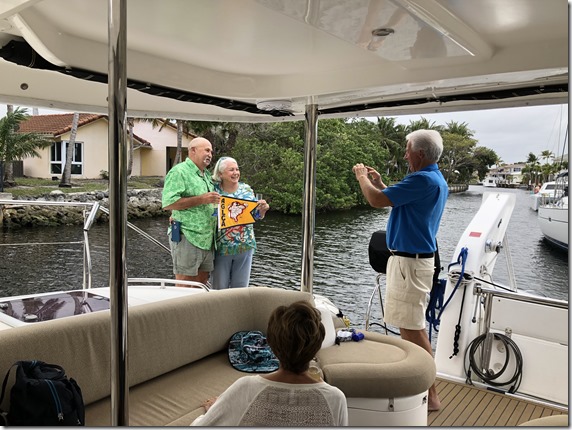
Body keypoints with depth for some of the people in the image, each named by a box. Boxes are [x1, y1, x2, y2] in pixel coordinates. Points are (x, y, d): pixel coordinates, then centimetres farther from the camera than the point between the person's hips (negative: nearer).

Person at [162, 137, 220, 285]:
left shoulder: (207, 175, 20)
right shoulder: (179, 172, -7)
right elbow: (168, 203, -18)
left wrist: (216, 201, 11)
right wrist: (201, 199, -18)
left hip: (207, 240, 8)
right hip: (187, 238, -8)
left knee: (201, 285, 13)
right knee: (184, 287, -1)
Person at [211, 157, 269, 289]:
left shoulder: (246, 189, 3)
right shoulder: (214, 190, -6)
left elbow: (257, 215, 9)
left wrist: (263, 209, -12)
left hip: (245, 246, 3)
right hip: (222, 247, -2)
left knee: (240, 287, 13)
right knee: (219, 288, 9)